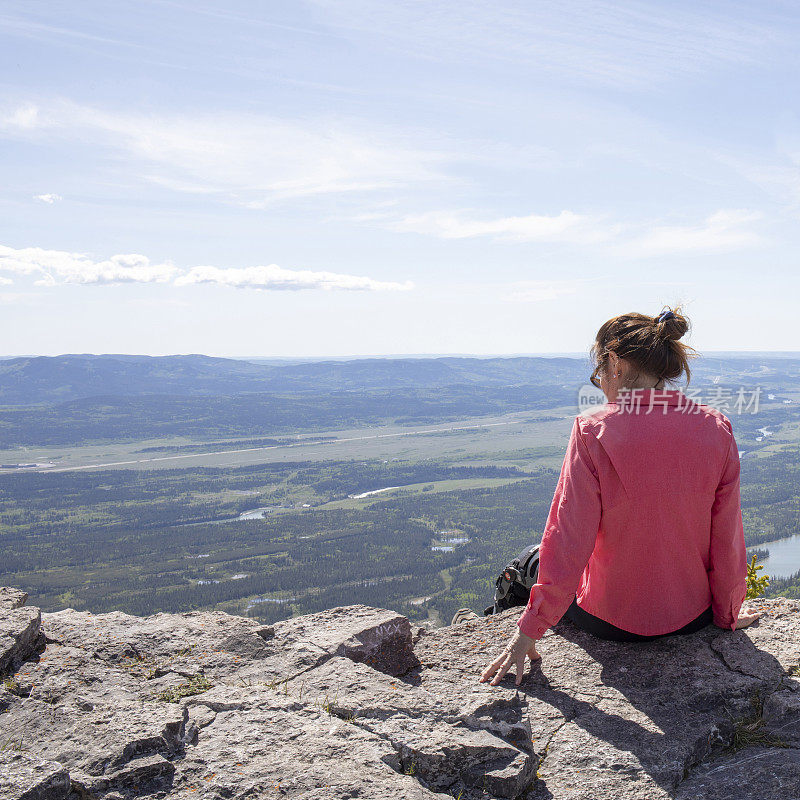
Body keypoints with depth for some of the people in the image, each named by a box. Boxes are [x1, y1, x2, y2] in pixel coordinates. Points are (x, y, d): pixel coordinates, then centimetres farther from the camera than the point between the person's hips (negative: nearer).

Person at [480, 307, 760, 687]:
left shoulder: (593, 430, -20)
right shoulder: (717, 428, -10)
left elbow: (568, 540, -19)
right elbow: (727, 536, -4)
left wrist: (530, 630, -10)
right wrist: (727, 612, 12)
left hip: (612, 621, -3)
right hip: (693, 617, 4)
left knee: (531, 563, 26)